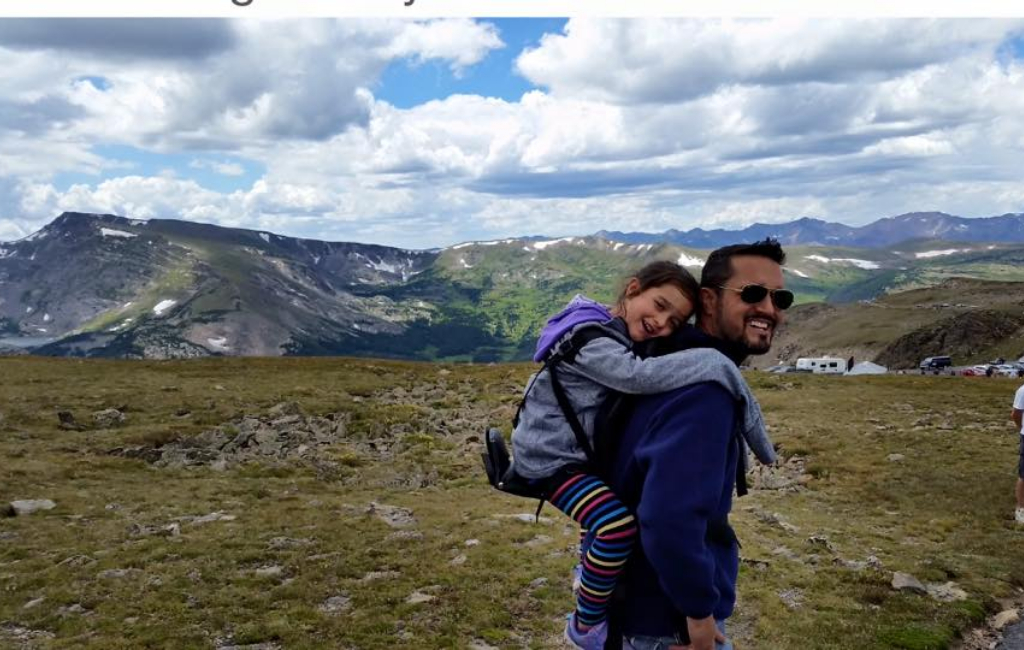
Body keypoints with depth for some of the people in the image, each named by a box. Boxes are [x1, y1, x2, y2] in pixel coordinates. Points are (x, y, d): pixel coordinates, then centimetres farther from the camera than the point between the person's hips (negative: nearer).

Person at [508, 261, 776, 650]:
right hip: (549, 458, -10)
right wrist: (715, 367, -40)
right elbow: (641, 377, -43)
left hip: (582, 451, 10)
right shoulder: (589, 340, -28)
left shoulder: (618, 334, 4)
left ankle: (590, 570, 54)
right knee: (617, 524, -29)